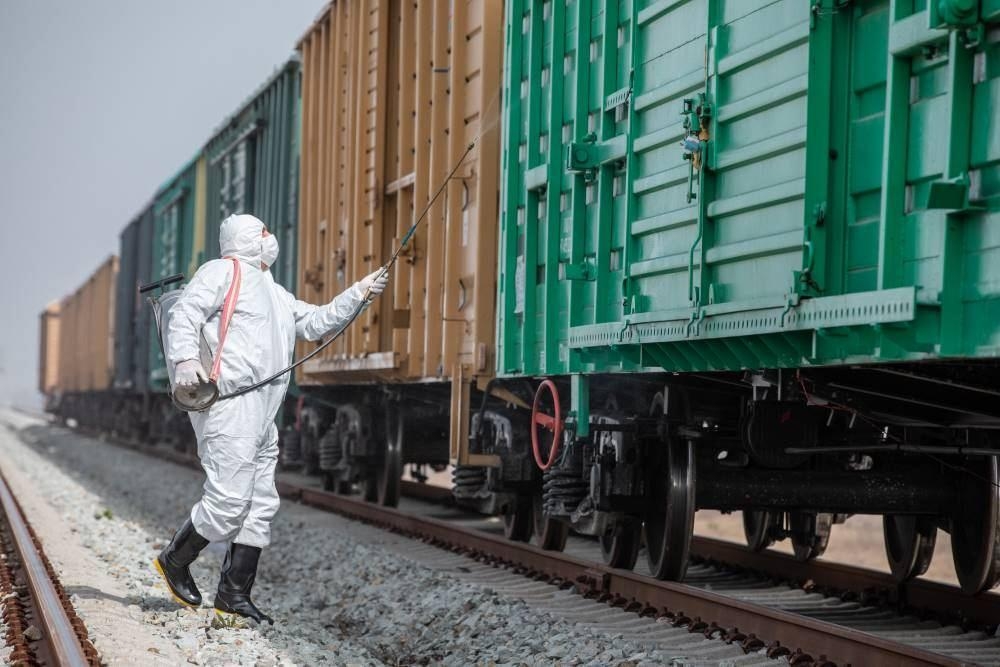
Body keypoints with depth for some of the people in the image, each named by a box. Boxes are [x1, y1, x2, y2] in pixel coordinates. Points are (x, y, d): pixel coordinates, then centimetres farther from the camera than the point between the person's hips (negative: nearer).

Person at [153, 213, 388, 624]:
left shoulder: (274, 294, 28)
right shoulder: (224, 271, 1)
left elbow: (316, 322, 30)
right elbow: (185, 313, -10)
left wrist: (359, 293, 21)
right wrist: (185, 358, -26)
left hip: (262, 414, 10)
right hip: (229, 402, -10)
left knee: (261, 505, 6)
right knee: (228, 500, -14)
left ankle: (233, 597, 9)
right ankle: (175, 561, 7)